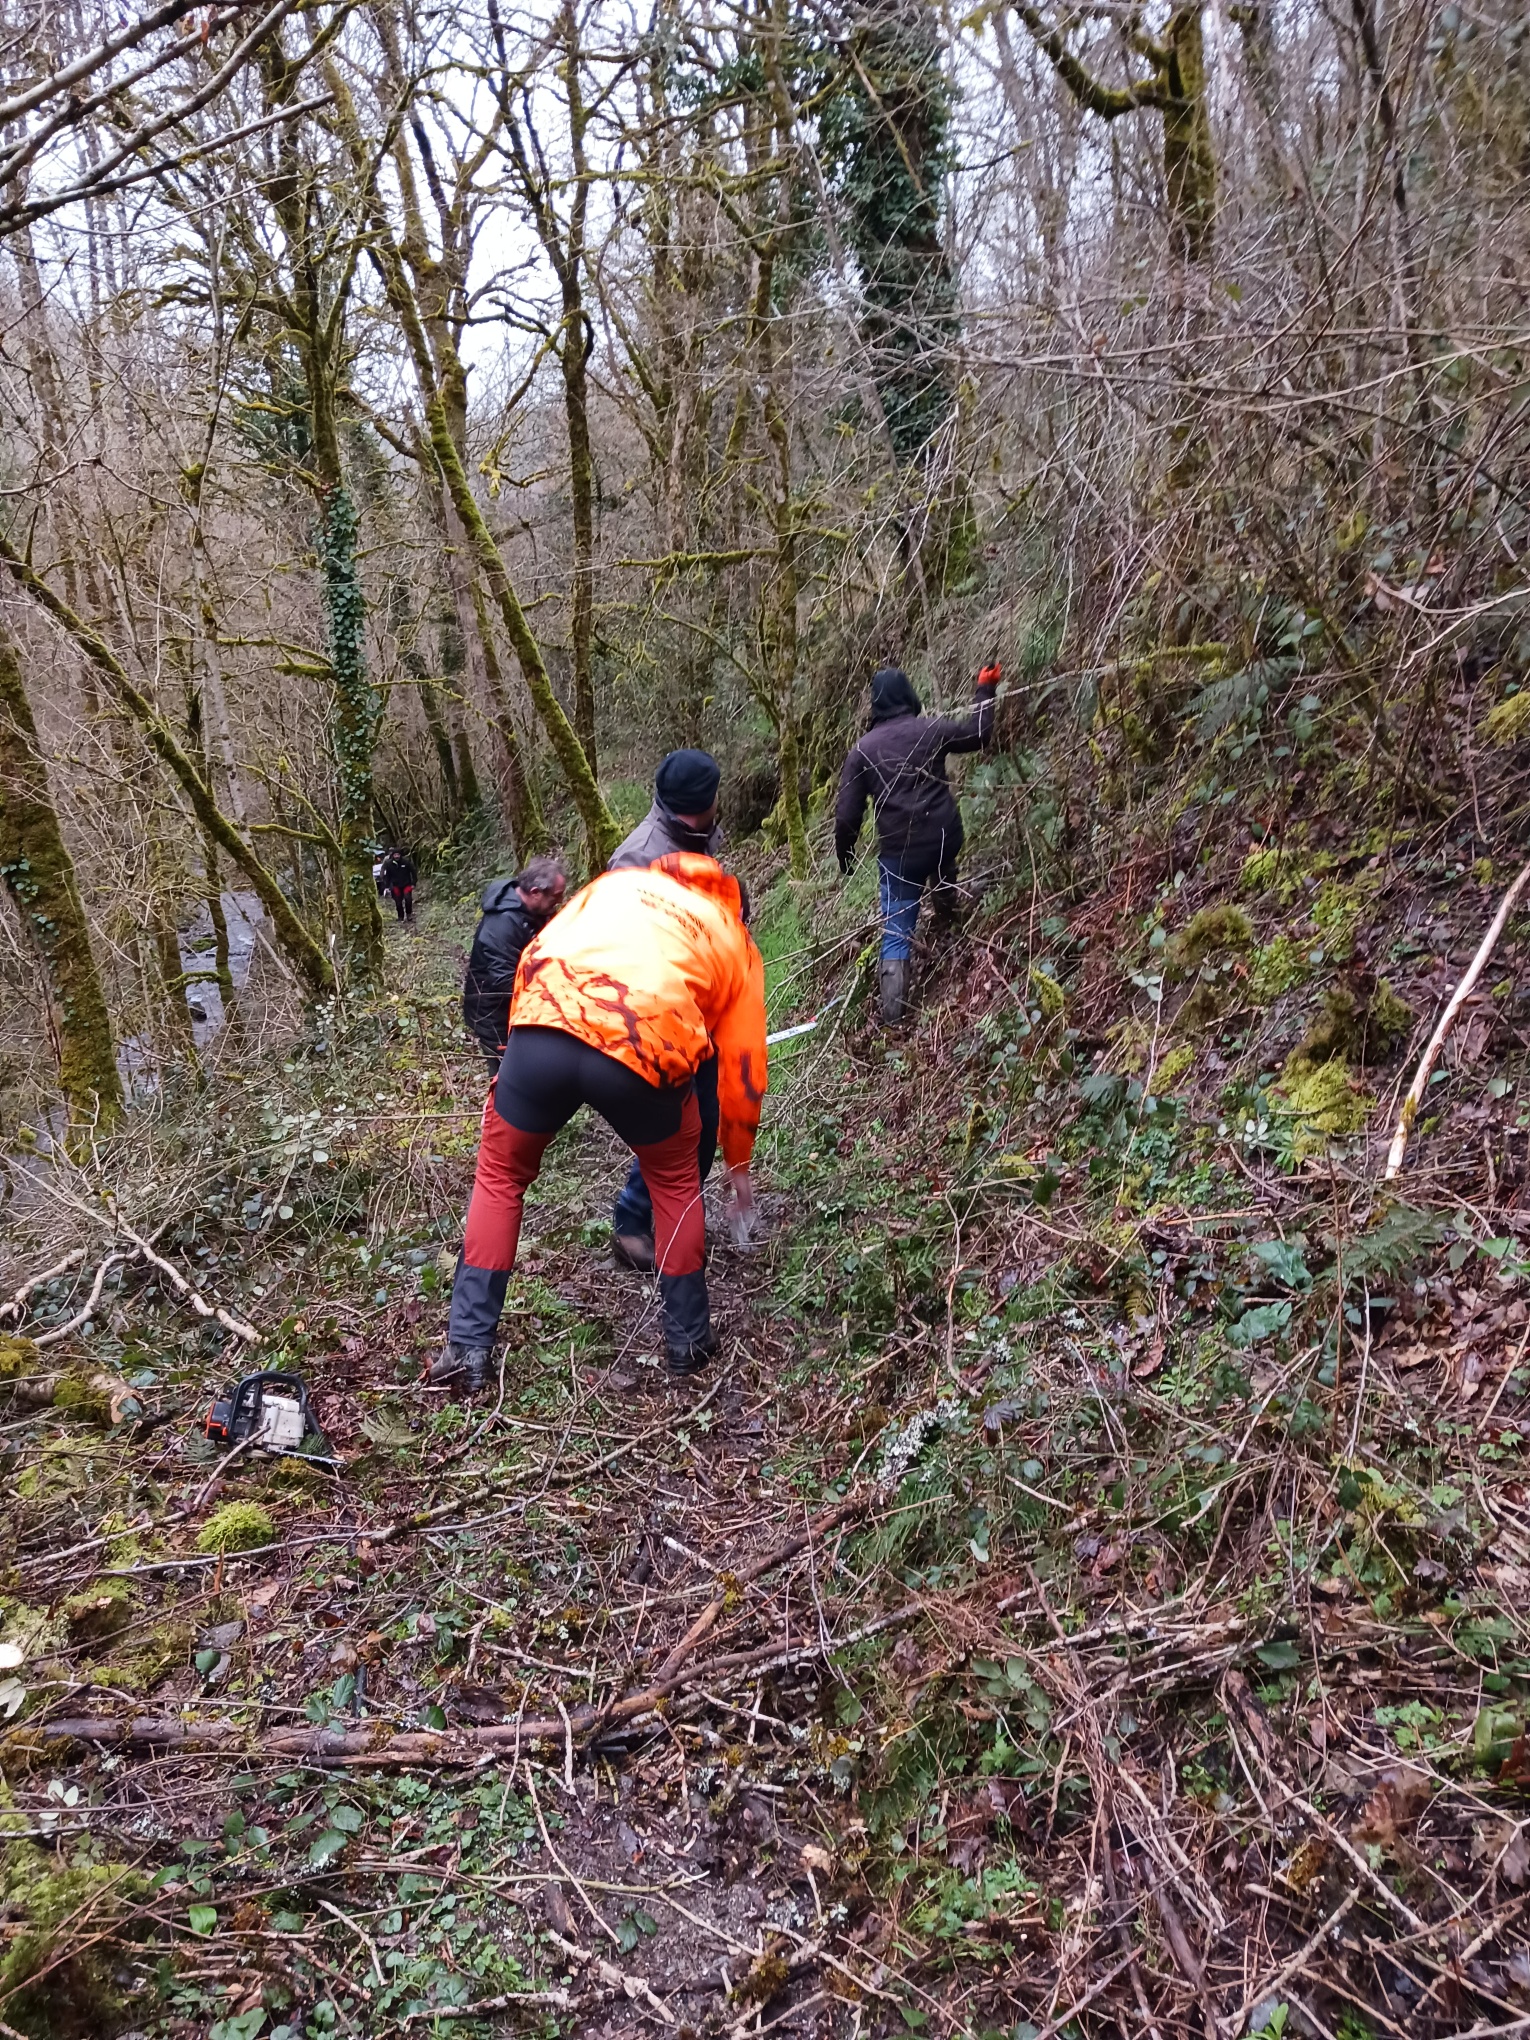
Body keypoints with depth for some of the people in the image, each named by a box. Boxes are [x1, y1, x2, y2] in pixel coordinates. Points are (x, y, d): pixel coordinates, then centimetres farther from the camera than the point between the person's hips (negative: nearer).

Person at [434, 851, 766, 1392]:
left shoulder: (617, 880, 35)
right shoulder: (736, 942, 29)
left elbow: (538, 951, 24)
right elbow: (742, 1070, 30)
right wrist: (738, 1165, 42)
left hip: (542, 1027, 2)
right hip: (642, 1050, -1)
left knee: (499, 1177, 25)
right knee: (676, 1185, 27)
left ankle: (468, 1348, 24)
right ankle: (687, 1341, 35)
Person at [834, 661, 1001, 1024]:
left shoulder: (862, 750, -2)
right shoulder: (931, 729, -1)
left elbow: (847, 815, -4)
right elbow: (978, 733, 18)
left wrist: (845, 858, 12)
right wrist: (986, 690, 32)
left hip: (899, 852, -2)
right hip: (946, 838, 2)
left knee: (896, 933, 3)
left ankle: (891, 1017, -1)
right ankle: (948, 919, 58)